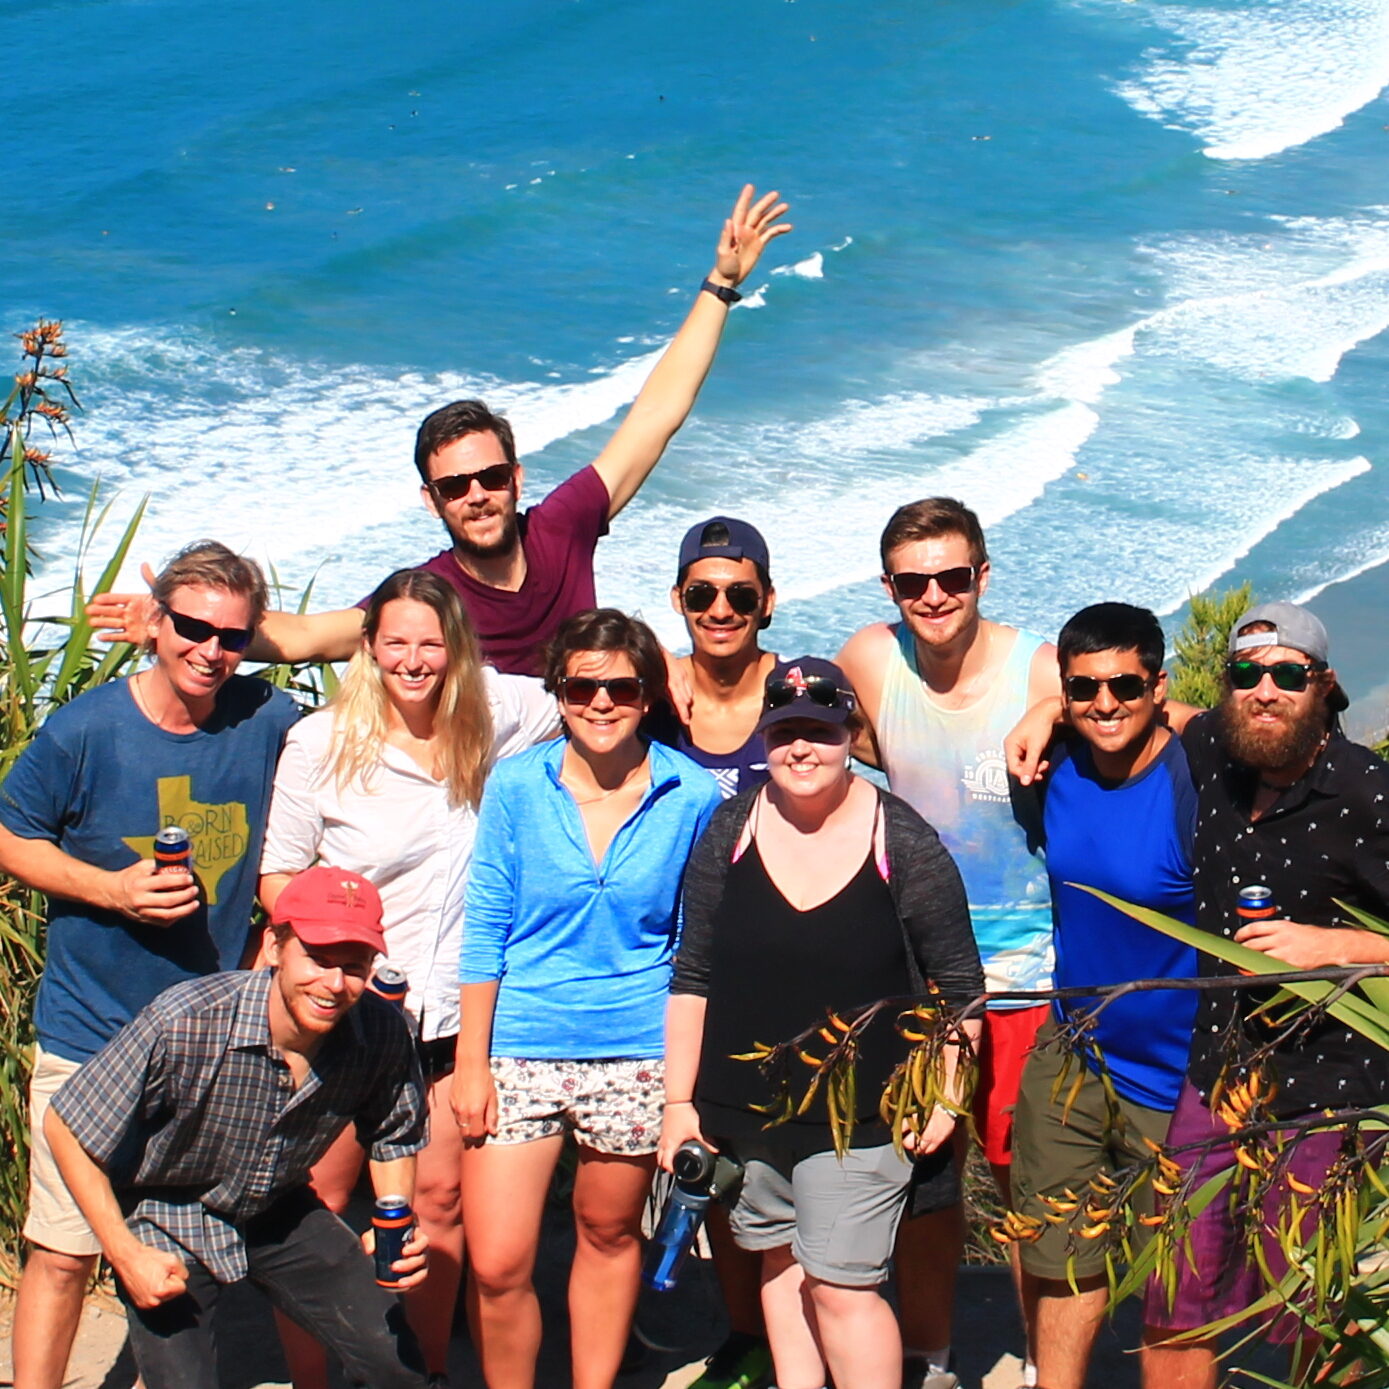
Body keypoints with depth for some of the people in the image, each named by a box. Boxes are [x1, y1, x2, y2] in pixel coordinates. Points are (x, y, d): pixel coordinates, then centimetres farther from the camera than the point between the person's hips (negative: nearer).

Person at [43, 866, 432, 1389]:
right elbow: (67, 1127, -20)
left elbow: (392, 1137, 1)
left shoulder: (382, 1035, -21)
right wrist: (126, 1255, -21)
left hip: (280, 1210, 4)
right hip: (166, 1219, -4)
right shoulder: (184, 1023, -32)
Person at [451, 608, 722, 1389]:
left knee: (610, 1236, 15)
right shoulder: (516, 787, -3)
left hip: (635, 1053, 0)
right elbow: (485, 934, 1)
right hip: (520, 1050, 0)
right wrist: (471, 1063, -2)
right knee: (496, 1267, -5)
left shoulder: (692, 797, -2)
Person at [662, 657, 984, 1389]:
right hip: (744, 1106, 4)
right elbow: (691, 976, 6)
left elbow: (957, 981, 1)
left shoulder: (902, 841, -7)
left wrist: (945, 1092, -2)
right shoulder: (730, 831, 1)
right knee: (780, 1265, 14)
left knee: (841, 1288, -6)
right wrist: (679, 1100, 4)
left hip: (861, 1115, -4)